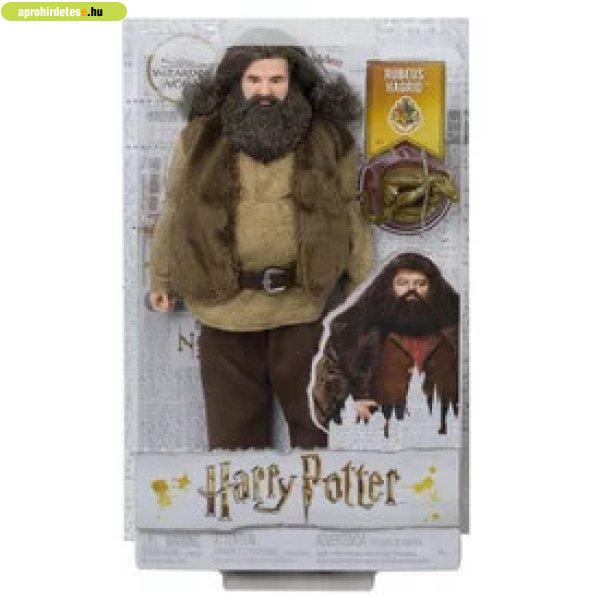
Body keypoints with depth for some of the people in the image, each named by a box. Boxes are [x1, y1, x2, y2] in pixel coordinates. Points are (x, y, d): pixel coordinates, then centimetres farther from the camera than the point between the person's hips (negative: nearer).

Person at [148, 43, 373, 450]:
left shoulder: (327, 139, -1)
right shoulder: (202, 138, 1)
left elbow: (349, 215, 4)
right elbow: (176, 211, 10)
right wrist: (162, 277, 16)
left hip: (304, 305, -1)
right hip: (226, 307, 1)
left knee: (317, 413, 12)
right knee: (234, 421, 13)